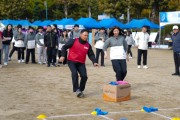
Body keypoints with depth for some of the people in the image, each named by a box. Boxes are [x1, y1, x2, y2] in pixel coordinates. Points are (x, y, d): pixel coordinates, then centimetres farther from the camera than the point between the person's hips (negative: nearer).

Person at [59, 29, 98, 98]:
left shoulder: (88, 45, 4)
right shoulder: (73, 41, -8)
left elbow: (91, 54, 5)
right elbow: (64, 47, -3)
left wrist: (94, 62, -10)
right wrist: (63, 56, -15)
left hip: (81, 63, 4)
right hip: (72, 61, -4)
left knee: (84, 76, -8)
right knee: (74, 73, -26)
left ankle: (81, 90, 12)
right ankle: (77, 90, -22)